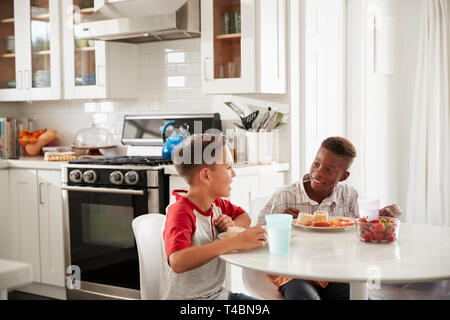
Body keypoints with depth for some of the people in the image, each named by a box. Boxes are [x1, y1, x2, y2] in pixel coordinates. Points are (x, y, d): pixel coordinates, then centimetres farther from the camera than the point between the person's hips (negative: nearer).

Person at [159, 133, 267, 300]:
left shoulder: (217, 203, 6)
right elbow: (178, 262, -36)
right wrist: (235, 242, -36)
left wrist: (233, 226, 1)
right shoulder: (180, 212, -20)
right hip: (186, 297, -8)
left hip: (218, 293, 8)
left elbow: (244, 217, 25)